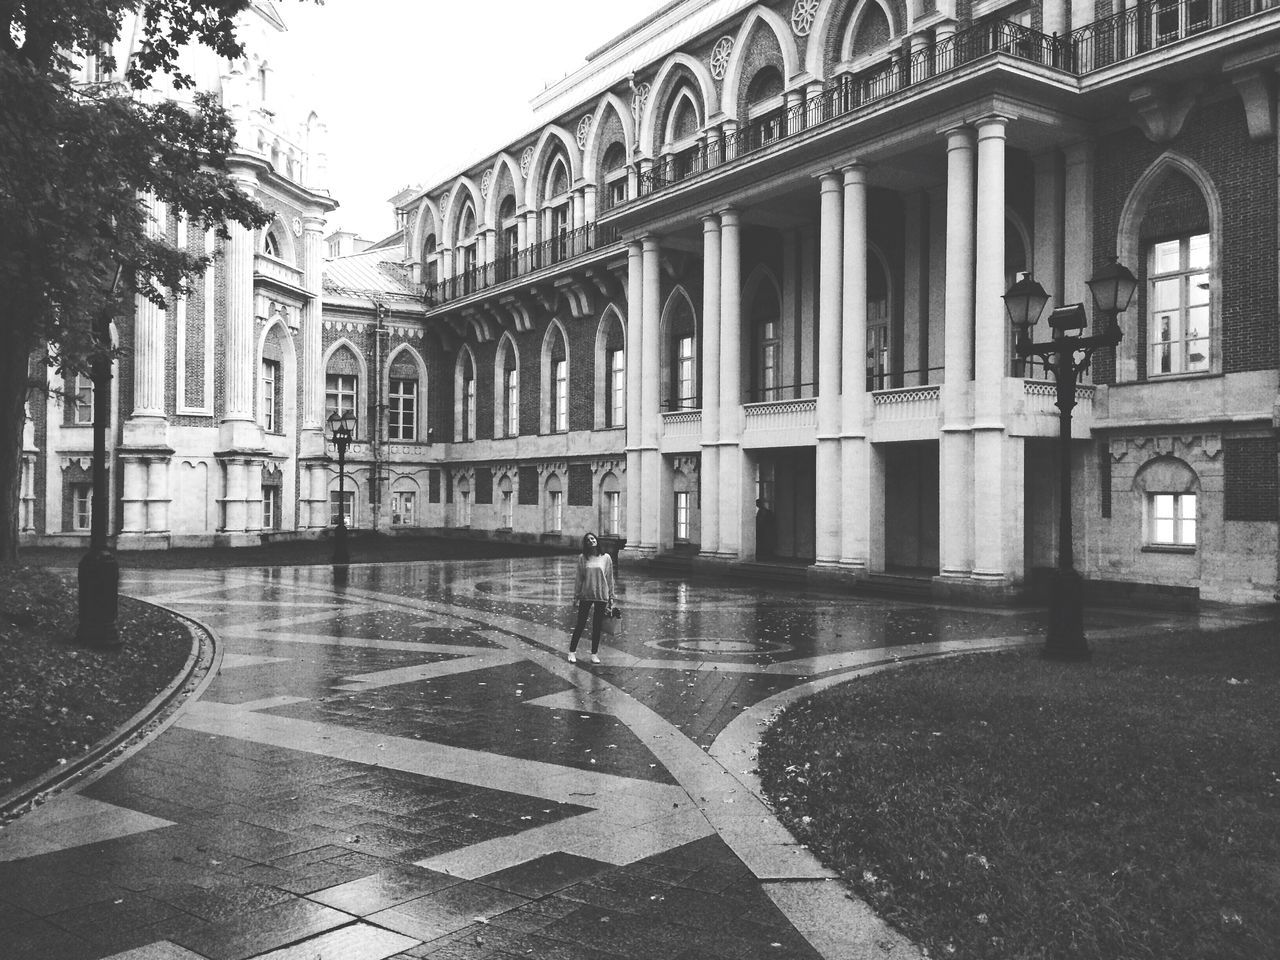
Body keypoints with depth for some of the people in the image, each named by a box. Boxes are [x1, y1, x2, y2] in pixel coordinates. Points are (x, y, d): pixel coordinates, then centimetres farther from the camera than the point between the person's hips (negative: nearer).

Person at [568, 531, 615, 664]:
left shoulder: (606, 558, 1)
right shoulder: (582, 558, 0)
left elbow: (610, 579, 5)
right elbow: (579, 578, 4)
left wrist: (611, 598, 4)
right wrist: (576, 596, 3)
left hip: (601, 596, 0)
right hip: (586, 596, 0)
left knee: (597, 627, 7)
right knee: (580, 624, 3)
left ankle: (594, 654, 16)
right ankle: (572, 652, 12)